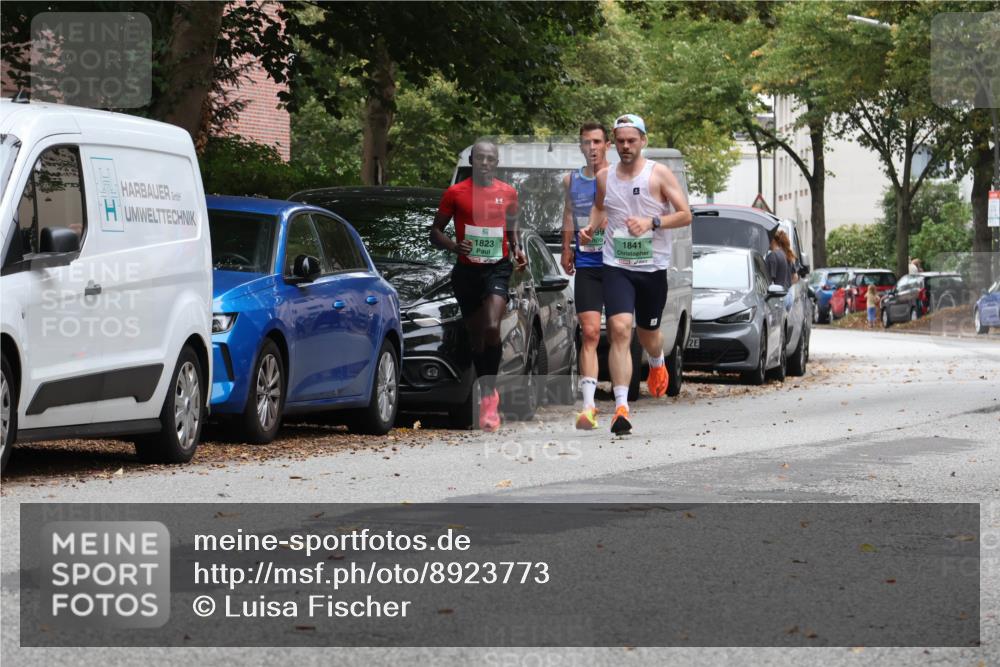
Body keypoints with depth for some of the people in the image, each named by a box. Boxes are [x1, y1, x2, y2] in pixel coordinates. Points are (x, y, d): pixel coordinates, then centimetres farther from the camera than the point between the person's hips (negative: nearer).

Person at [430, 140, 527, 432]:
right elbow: (435, 232, 3)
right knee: (476, 338, 9)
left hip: (498, 269, -1)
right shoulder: (455, 193, -1)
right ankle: (487, 395, 26)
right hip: (467, 271, 1)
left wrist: (516, 249, 6)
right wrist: (453, 245, -16)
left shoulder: (508, 193, 6)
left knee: (492, 327, -23)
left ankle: (489, 392, -13)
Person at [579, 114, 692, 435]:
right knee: (619, 328, -19)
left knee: (648, 332, 16)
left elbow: (685, 215, -6)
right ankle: (621, 406, -24)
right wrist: (591, 227, 5)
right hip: (616, 265, 0)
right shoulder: (604, 177, 5)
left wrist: (651, 222, -20)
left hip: (653, 266, 0)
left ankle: (657, 364, 55)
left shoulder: (659, 174, -4)